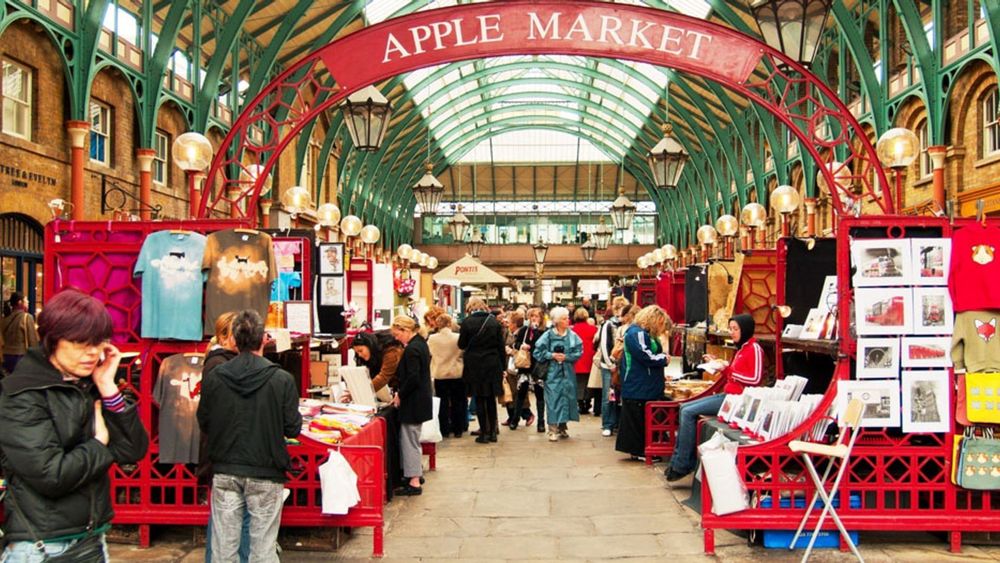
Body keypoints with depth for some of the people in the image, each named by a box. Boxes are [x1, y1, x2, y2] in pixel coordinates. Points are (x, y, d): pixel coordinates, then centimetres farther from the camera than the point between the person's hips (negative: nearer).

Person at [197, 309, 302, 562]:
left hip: (225, 472, 2)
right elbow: (293, 428, -7)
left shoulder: (213, 378, -6)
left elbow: (204, 424, 3)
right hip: (265, 475, -2)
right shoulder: (282, 379, -12)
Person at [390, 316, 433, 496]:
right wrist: (401, 392, 14)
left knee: (409, 440, -3)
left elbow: (412, 378, -24)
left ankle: (414, 483, 2)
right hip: (422, 399, 10)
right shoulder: (421, 343, 10)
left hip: (413, 402, -10)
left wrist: (400, 395, -12)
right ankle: (417, 473, 31)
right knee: (412, 439, 21)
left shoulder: (411, 349, -20)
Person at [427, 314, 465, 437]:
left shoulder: (432, 339, -11)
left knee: (443, 403, 11)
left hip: (439, 375, 1)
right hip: (456, 374, -1)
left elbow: (428, 353, 5)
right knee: (457, 403, 10)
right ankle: (458, 430, 15)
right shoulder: (458, 338, -14)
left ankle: (444, 430, 13)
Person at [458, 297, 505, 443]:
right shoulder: (494, 321, 0)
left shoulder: (467, 322, -8)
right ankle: (492, 432, 16)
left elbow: (461, 345, -1)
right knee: (491, 399, 12)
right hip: (493, 364, 3)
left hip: (475, 366, -3)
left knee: (479, 400, 5)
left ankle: (484, 433, 7)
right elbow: (501, 346, 2)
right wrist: (502, 365, 9)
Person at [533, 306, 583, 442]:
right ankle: (553, 430, -3)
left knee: (566, 398, 7)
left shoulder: (572, 336, 1)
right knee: (553, 399, -5)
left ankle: (562, 427, 21)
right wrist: (552, 355, -14)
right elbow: (538, 352, -4)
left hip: (567, 373, 3)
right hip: (553, 373, -3)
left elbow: (579, 352, -1)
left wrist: (566, 357, -13)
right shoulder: (548, 335, -5)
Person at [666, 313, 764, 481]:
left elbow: (755, 379, -19)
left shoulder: (754, 349, -10)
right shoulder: (741, 348, 18)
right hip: (727, 395, 10)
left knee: (689, 412, -17)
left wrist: (728, 369, -19)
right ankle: (680, 459, 1)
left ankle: (682, 466, -10)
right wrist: (717, 363, 10)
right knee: (684, 408, 3)